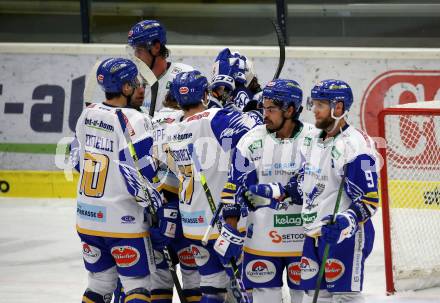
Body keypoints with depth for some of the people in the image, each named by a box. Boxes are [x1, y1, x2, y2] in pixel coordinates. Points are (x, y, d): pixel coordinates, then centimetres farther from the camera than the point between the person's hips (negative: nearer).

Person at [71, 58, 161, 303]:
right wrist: (156, 202, -7)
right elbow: (138, 172, -21)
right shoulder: (132, 120, -18)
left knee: (101, 282, 18)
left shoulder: (88, 114, 4)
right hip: (122, 219, -7)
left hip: (87, 216, 7)